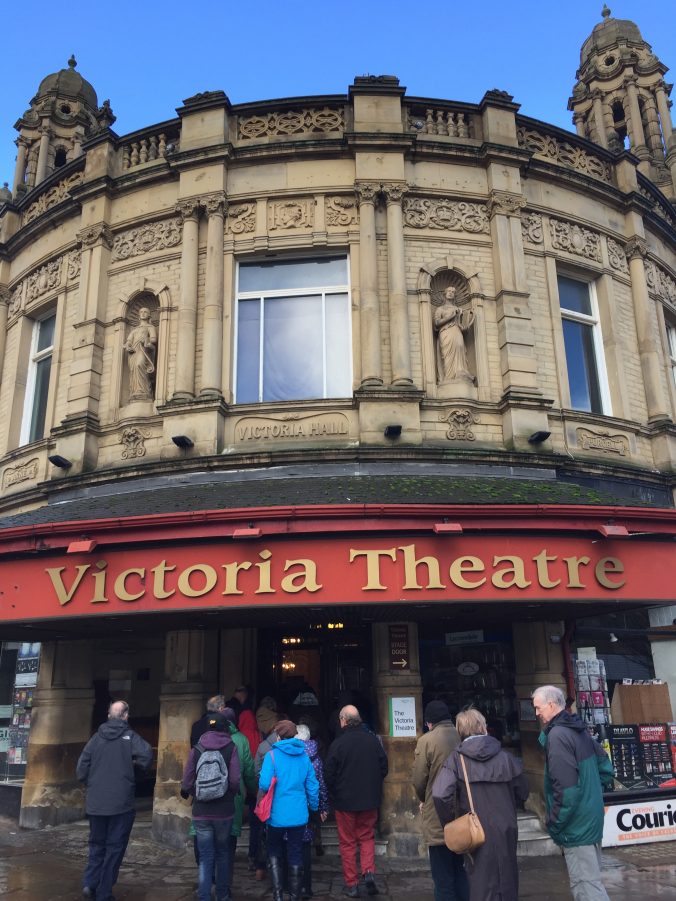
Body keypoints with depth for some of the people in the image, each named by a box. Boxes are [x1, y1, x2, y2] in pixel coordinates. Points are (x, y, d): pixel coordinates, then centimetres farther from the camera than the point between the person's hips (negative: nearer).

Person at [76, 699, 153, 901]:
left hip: (95, 803, 3)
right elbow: (147, 754, -24)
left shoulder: (97, 737, 3)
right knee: (114, 847, 9)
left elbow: (81, 768, 2)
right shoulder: (129, 736, -7)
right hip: (120, 803, -3)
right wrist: (135, 763, -4)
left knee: (97, 844, 21)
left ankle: (89, 882, 7)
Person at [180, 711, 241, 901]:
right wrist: (231, 793, 7)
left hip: (201, 812, 0)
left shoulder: (196, 749, -3)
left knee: (205, 858, 7)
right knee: (222, 854, 19)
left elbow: (186, 783, -7)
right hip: (224, 811, 0)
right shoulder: (231, 748, -6)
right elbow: (235, 781, -15)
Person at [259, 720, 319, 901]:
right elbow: (312, 786, 3)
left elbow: (264, 784, -20)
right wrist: (314, 807, 17)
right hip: (299, 815, 3)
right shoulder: (304, 756, 1)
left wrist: (275, 785, 3)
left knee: (274, 854, 15)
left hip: (277, 815, -3)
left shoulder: (272, 755, -11)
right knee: (296, 857, 13)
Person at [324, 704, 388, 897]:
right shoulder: (373, 740, -5)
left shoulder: (338, 743, -16)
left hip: (345, 801, -3)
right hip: (370, 800, 3)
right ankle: (369, 872, 1)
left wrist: (334, 795, 8)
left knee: (347, 842, 11)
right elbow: (384, 767, 4)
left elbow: (329, 775, -10)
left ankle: (351, 885, 15)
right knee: (367, 838, 19)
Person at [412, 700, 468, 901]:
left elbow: (418, 780, -10)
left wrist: (424, 800, 10)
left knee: (443, 880, 6)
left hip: (438, 819, -5)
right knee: (460, 873, 20)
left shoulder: (426, 741, -13)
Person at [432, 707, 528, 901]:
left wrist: (450, 823, -6)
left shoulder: (456, 759, -10)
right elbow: (522, 792, 7)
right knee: (507, 883, 18)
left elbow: (440, 794, -21)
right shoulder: (505, 757, -3)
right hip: (506, 830, 2)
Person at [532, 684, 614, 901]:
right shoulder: (579, 729, 8)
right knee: (591, 881, 19)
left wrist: (554, 824, -15)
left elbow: (566, 788, -25)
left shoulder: (557, 735, -21)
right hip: (591, 818, 10)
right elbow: (606, 767, 15)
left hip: (576, 825, -10)